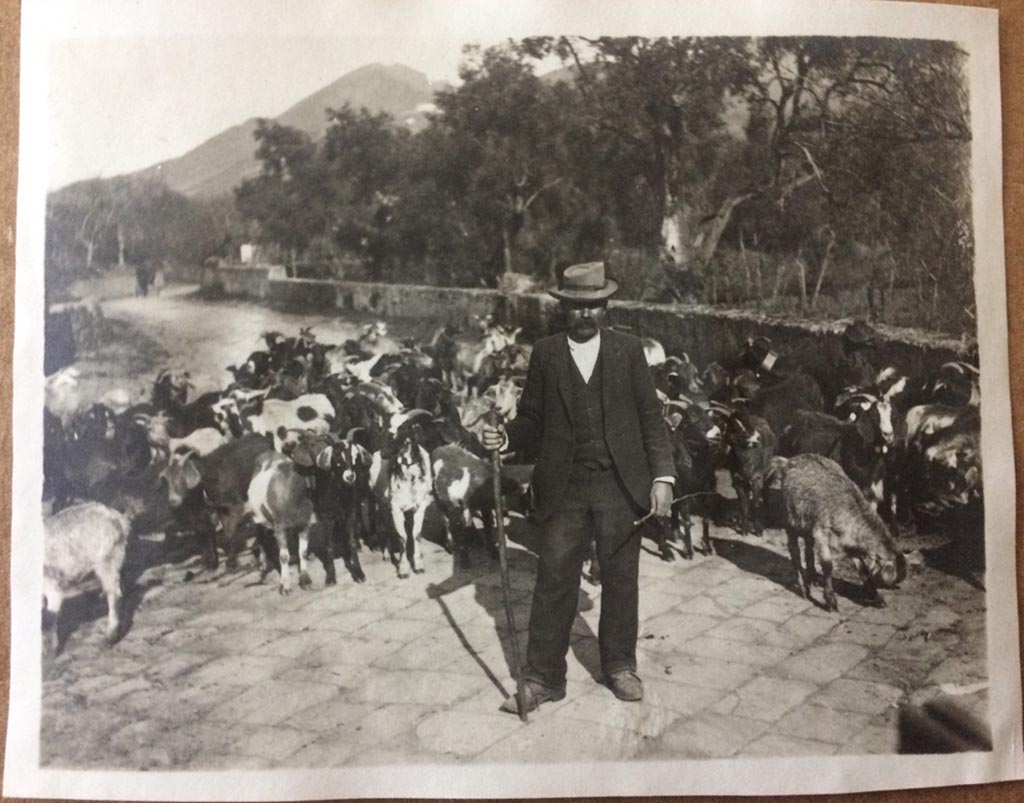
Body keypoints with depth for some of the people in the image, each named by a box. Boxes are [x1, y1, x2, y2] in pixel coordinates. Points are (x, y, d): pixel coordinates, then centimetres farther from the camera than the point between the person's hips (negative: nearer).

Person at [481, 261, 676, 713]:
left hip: (620, 485, 0)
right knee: (553, 581, 3)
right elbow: (532, 420, 5)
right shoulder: (545, 354, 4)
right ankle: (543, 678, 15)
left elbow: (650, 417, 2)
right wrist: (506, 437, -15)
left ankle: (619, 666, 30)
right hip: (564, 489, 0)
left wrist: (662, 475, -6)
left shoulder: (628, 350, 3)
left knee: (621, 578, 11)